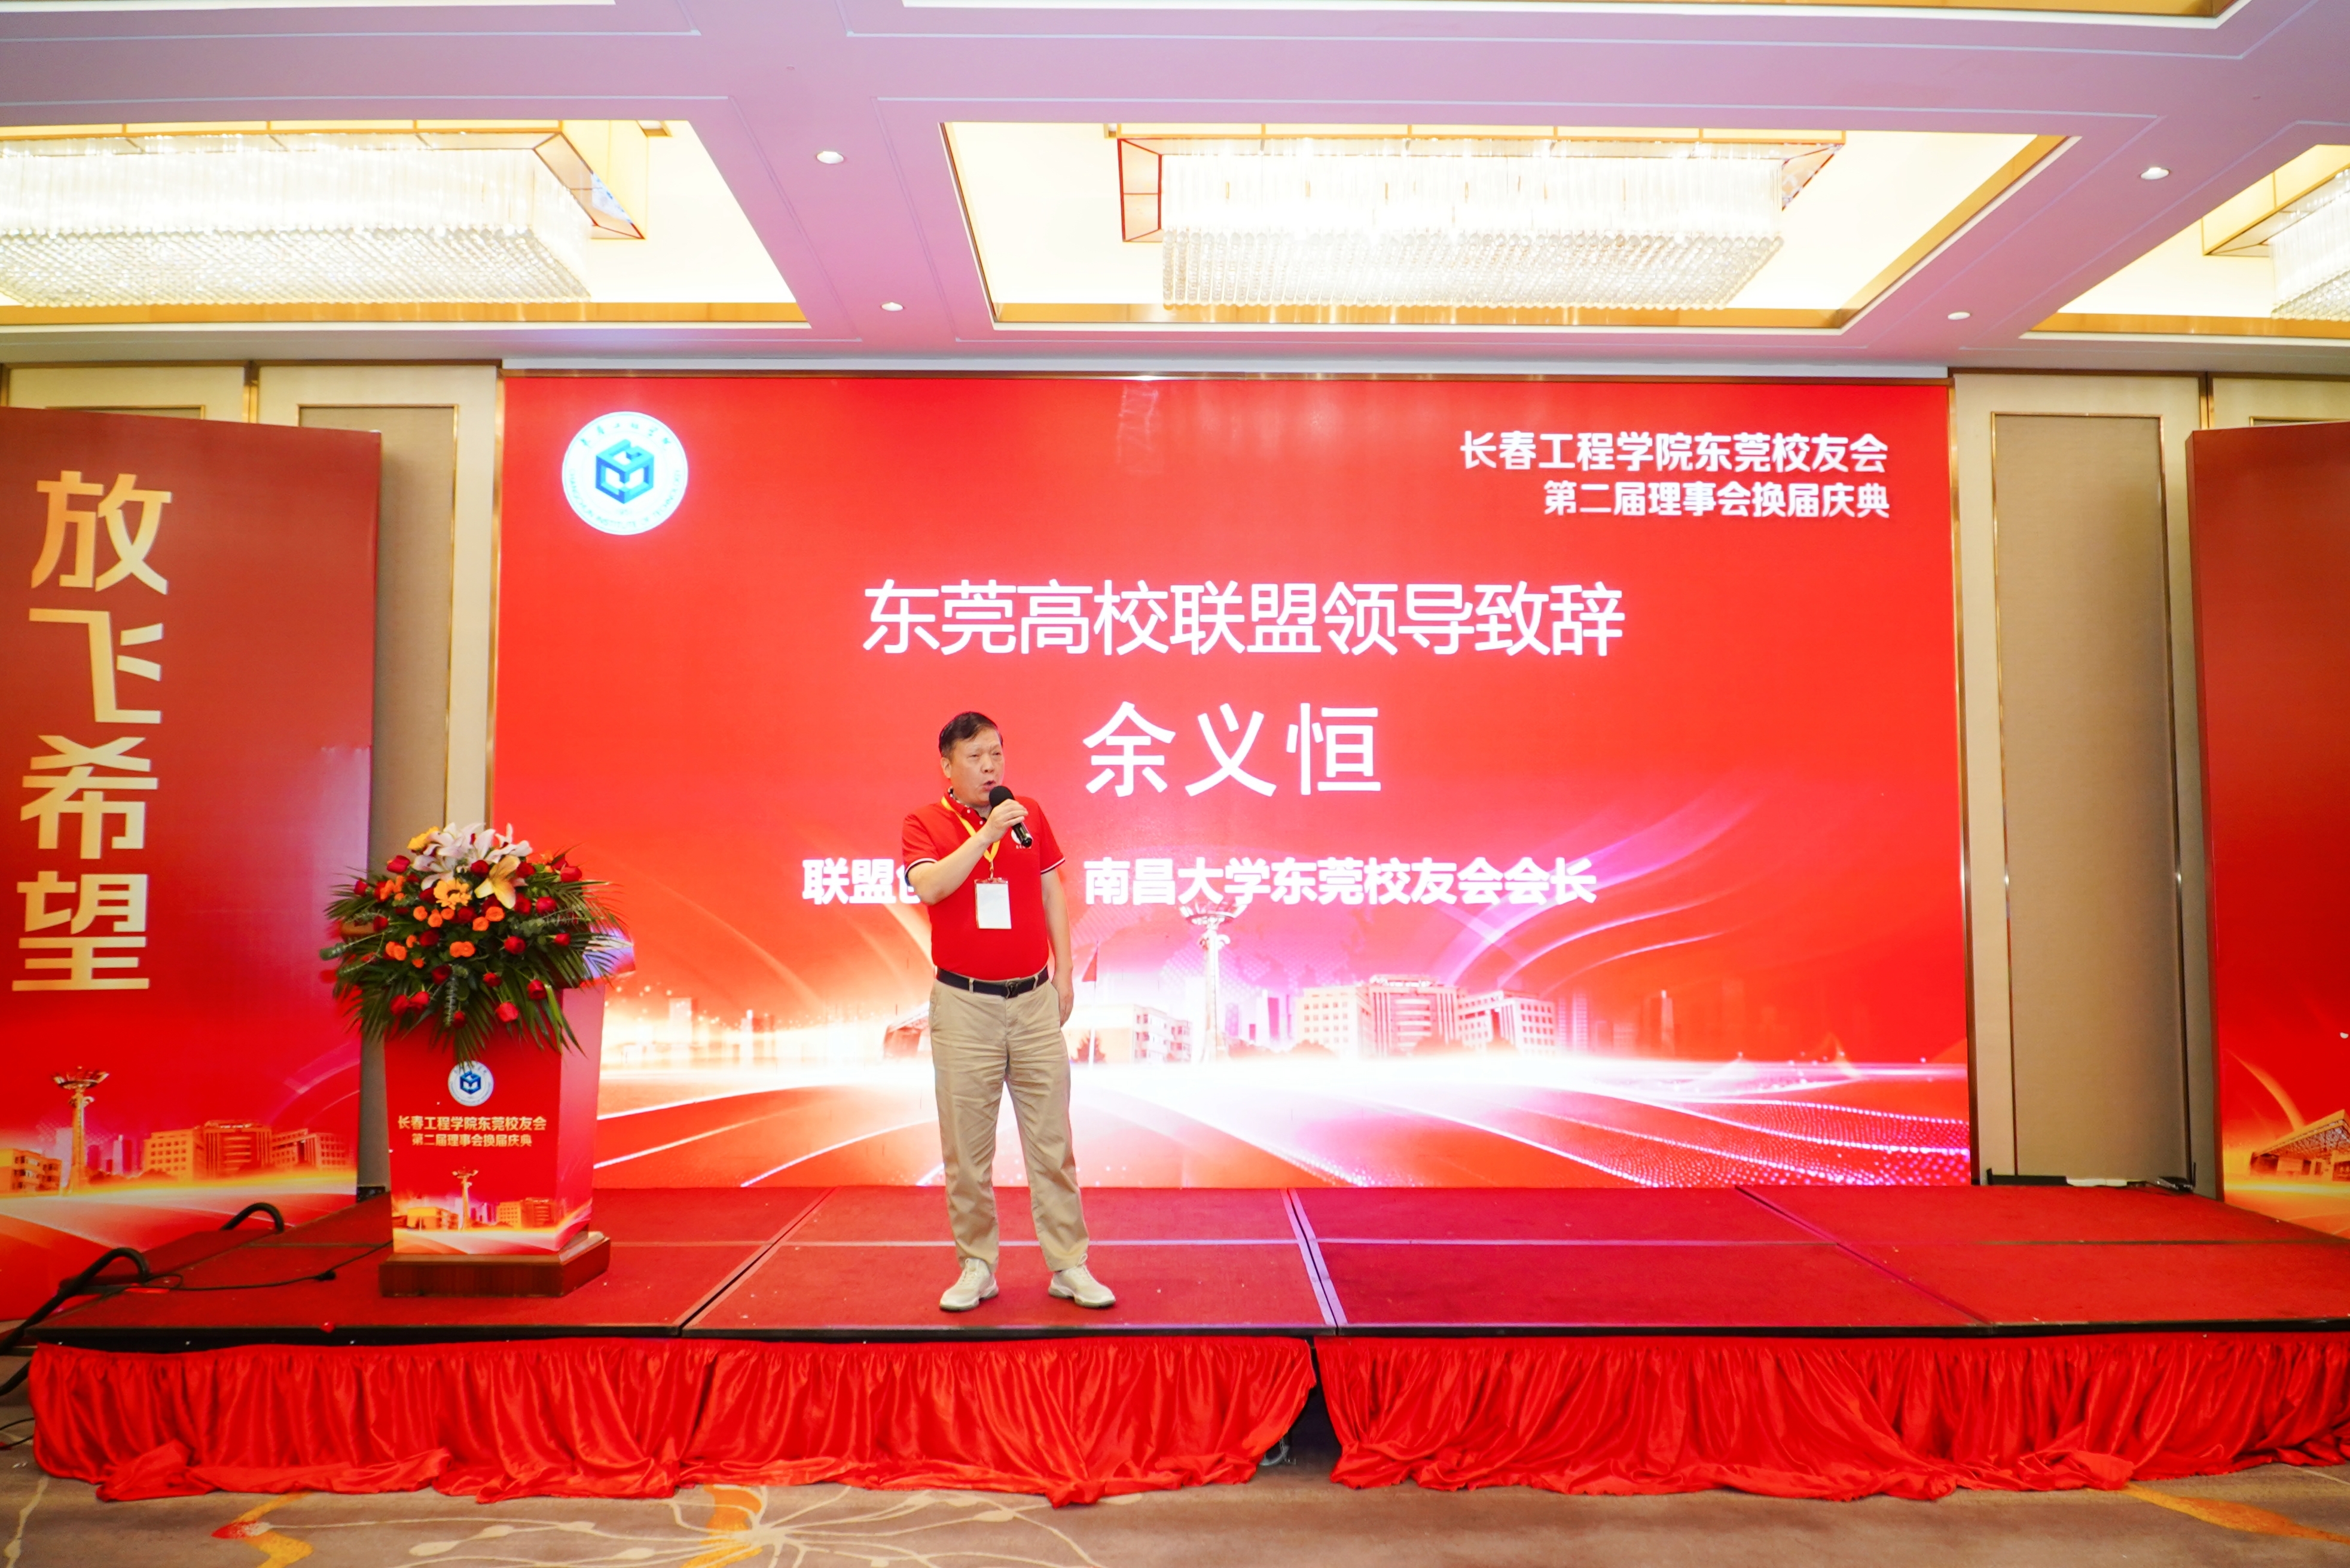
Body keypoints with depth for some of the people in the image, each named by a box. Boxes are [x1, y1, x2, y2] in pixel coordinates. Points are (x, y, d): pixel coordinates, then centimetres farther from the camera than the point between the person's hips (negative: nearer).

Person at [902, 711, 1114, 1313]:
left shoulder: (1029, 813, 7)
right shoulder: (925, 823, -1)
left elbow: (1052, 892, 12)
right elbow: (929, 887, -19)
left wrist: (1064, 972, 10)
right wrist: (986, 834, -23)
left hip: (1034, 998, 2)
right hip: (964, 1004, -2)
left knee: (1051, 1139, 6)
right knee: (966, 1145, 5)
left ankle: (1068, 1266, 14)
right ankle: (977, 1267, 19)